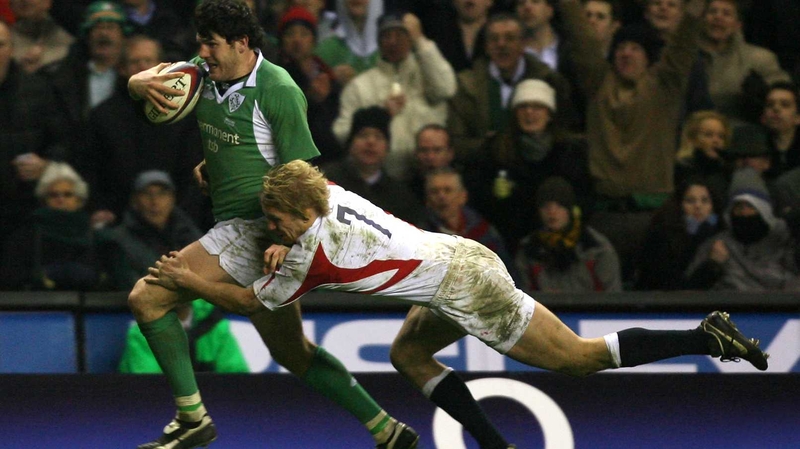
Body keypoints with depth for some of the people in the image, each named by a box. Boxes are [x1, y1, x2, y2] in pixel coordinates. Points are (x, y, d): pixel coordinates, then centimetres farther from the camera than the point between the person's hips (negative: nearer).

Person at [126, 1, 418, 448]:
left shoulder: (278, 90, -15)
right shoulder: (205, 74, 7)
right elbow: (142, 81, 11)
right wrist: (141, 82, -15)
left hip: (255, 228, -9)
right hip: (236, 227, 9)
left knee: (148, 297, -12)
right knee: (292, 352, 16)